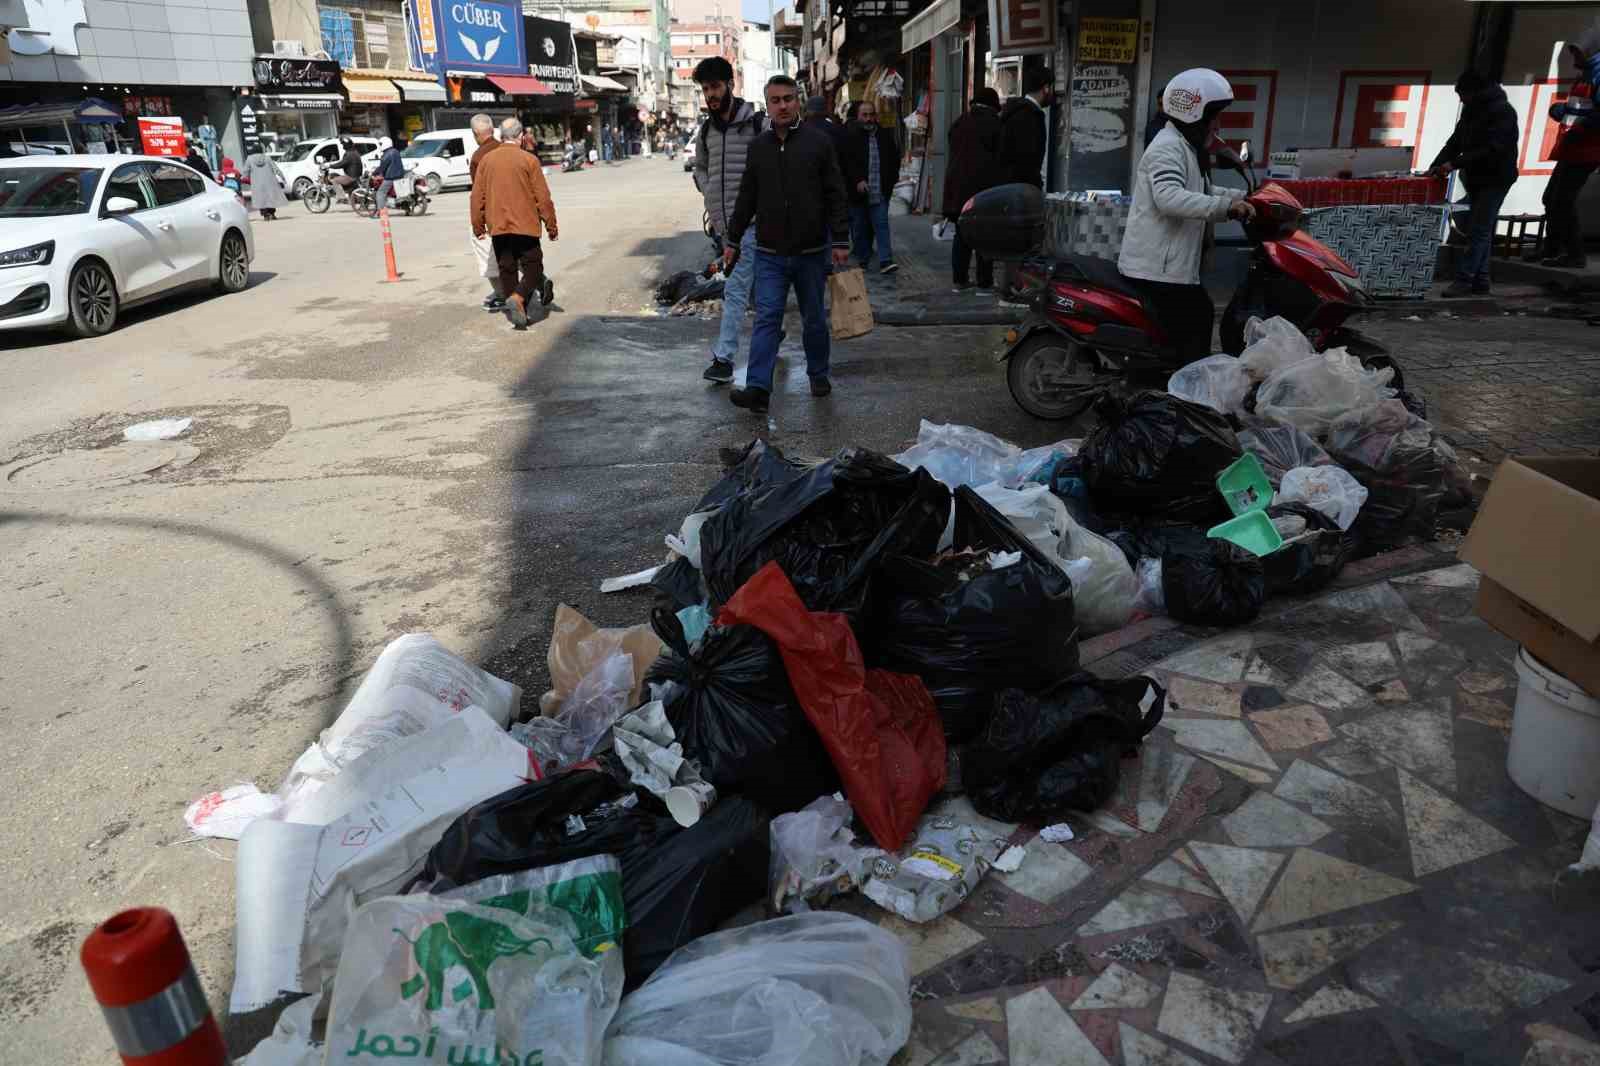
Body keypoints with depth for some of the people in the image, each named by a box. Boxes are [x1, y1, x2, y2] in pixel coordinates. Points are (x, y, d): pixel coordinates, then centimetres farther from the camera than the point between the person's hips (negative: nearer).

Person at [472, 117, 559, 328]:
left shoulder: (486, 160, 5)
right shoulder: (528, 160, -6)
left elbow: (477, 196, 7)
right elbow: (543, 197, -6)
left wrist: (478, 226, 15)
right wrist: (552, 226, 2)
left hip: (497, 226, 4)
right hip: (525, 225, -4)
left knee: (507, 270, 12)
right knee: (533, 268, 4)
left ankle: (519, 313, 13)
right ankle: (517, 298, -20)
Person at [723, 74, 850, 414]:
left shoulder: (818, 142, -1)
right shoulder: (759, 146, 7)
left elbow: (835, 195, -3)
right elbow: (746, 198, 14)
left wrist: (840, 240, -8)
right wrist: (733, 239, 14)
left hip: (811, 252, -1)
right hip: (769, 254, 1)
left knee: (814, 319, 12)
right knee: (766, 318, -7)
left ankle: (818, 375, 30)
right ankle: (758, 388, -12)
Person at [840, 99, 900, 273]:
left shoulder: (885, 135, 9)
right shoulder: (849, 136, -3)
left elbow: (895, 159, 20)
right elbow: (845, 163, -8)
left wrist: (891, 179, 10)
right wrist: (857, 180, -18)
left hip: (880, 193, 2)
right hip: (857, 193, -2)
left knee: (881, 225, -6)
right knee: (859, 228, 7)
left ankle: (885, 261, -10)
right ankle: (862, 261, 18)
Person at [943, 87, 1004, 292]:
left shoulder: (959, 123, 13)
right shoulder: (996, 124, -4)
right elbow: (1000, 159, -6)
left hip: (958, 186, 5)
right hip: (985, 187, -5)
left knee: (962, 236, 12)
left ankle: (959, 280, 14)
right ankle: (984, 283, 2)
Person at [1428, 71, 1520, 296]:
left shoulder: (1502, 111, -15)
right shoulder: (1471, 110, 11)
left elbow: (1491, 148, -23)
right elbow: (1456, 140, 11)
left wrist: (1455, 163, -25)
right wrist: (1436, 165, -3)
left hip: (1495, 179, -8)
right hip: (1475, 178, 8)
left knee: (1478, 231, -11)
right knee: (1481, 231, 10)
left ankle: (1464, 280, -14)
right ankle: (1480, 280, 15)